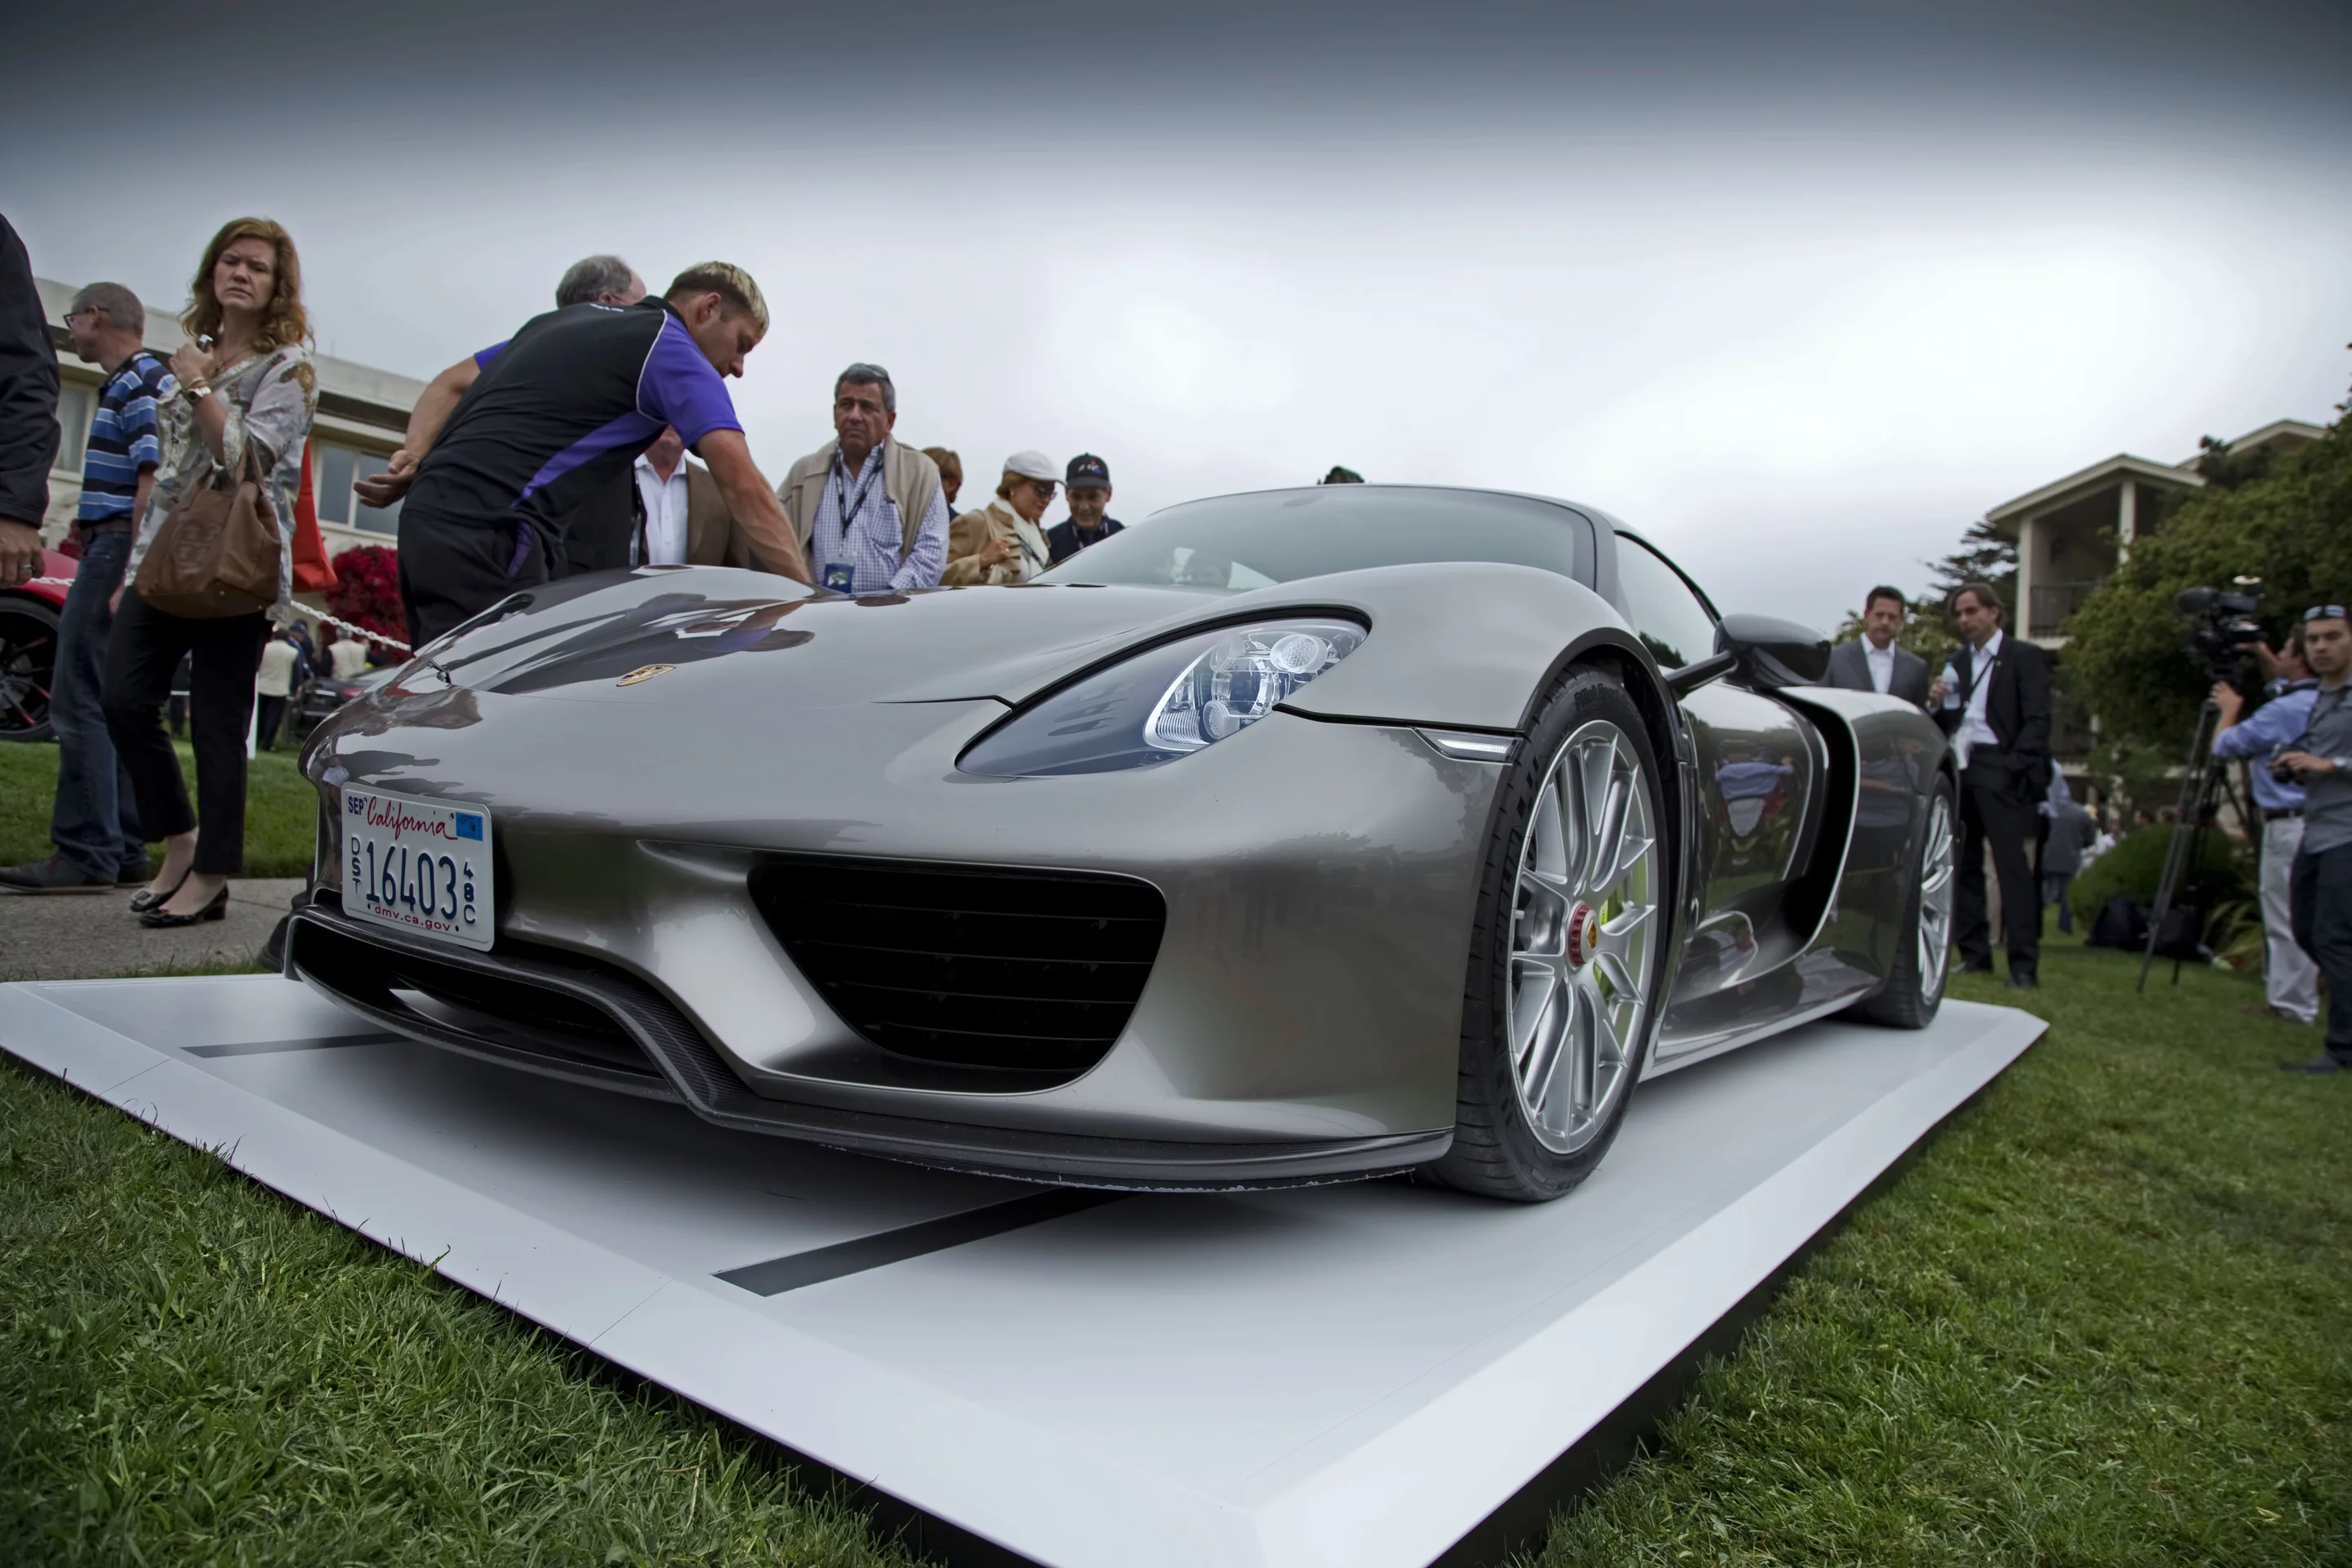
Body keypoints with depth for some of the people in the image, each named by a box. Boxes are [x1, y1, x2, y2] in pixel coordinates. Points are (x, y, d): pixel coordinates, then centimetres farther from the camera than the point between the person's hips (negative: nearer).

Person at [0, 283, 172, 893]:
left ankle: (85, 854, -9)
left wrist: (130, 573, -23)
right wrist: (93, 528, 15)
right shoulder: (124, 383, 22)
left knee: (81, 702, -10)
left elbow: (154, 478, -19)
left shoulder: (142, 381, -10)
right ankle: (123, 851, 14)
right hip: (113, 550, 10)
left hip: (121, 551, -10)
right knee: (113, 705, 10)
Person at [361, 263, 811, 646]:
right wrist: (807, 596, -13)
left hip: (428, 518, 9)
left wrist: (415, 460, 11)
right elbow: (743, 486, -11)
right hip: (490, 534, -9)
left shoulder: (569, 317, 24)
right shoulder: (670, 346, -2)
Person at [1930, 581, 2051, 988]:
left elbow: (2037, 720, -5)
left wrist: (2015, 767, -16)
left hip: (1999, 769, -6)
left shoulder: (2024, 657, 3)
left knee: (2011, 864, -9)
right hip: (1959, 768, 6)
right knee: (1965, 863, 7)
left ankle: (2025, 964, -8)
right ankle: (1975, 953, 13)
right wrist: (1938, 705, -2)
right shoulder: (1958, 662, 19)